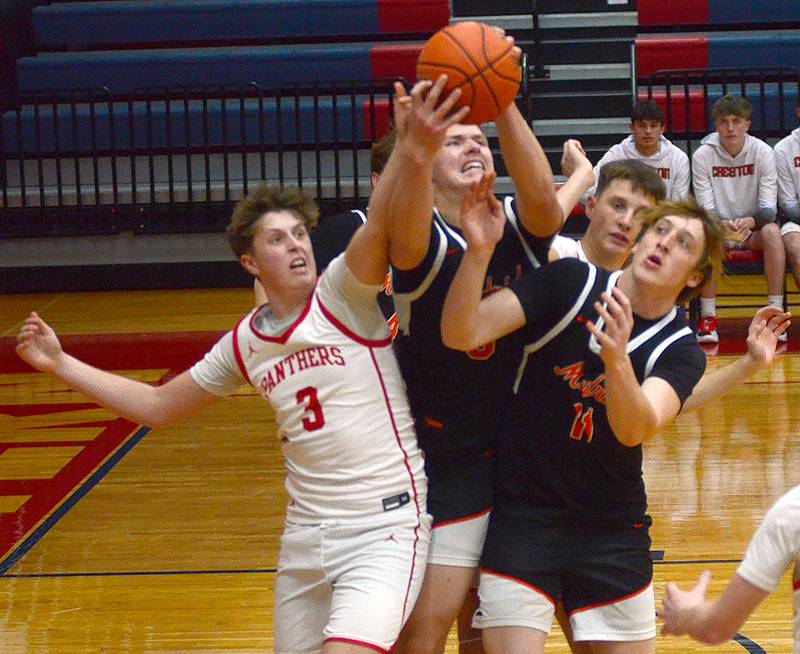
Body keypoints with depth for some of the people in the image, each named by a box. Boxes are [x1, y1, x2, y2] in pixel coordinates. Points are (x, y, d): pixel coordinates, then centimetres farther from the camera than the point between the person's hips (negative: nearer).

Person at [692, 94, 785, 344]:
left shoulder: (763, 152, -7)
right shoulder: (702, 156, -8)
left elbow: (769, 209, -12)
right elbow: (705, 210, -11)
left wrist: (749, 222, -35)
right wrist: (724, 225, -34)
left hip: (754, 228, 0)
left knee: (772, 232, -33)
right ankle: (707, 317, -28)